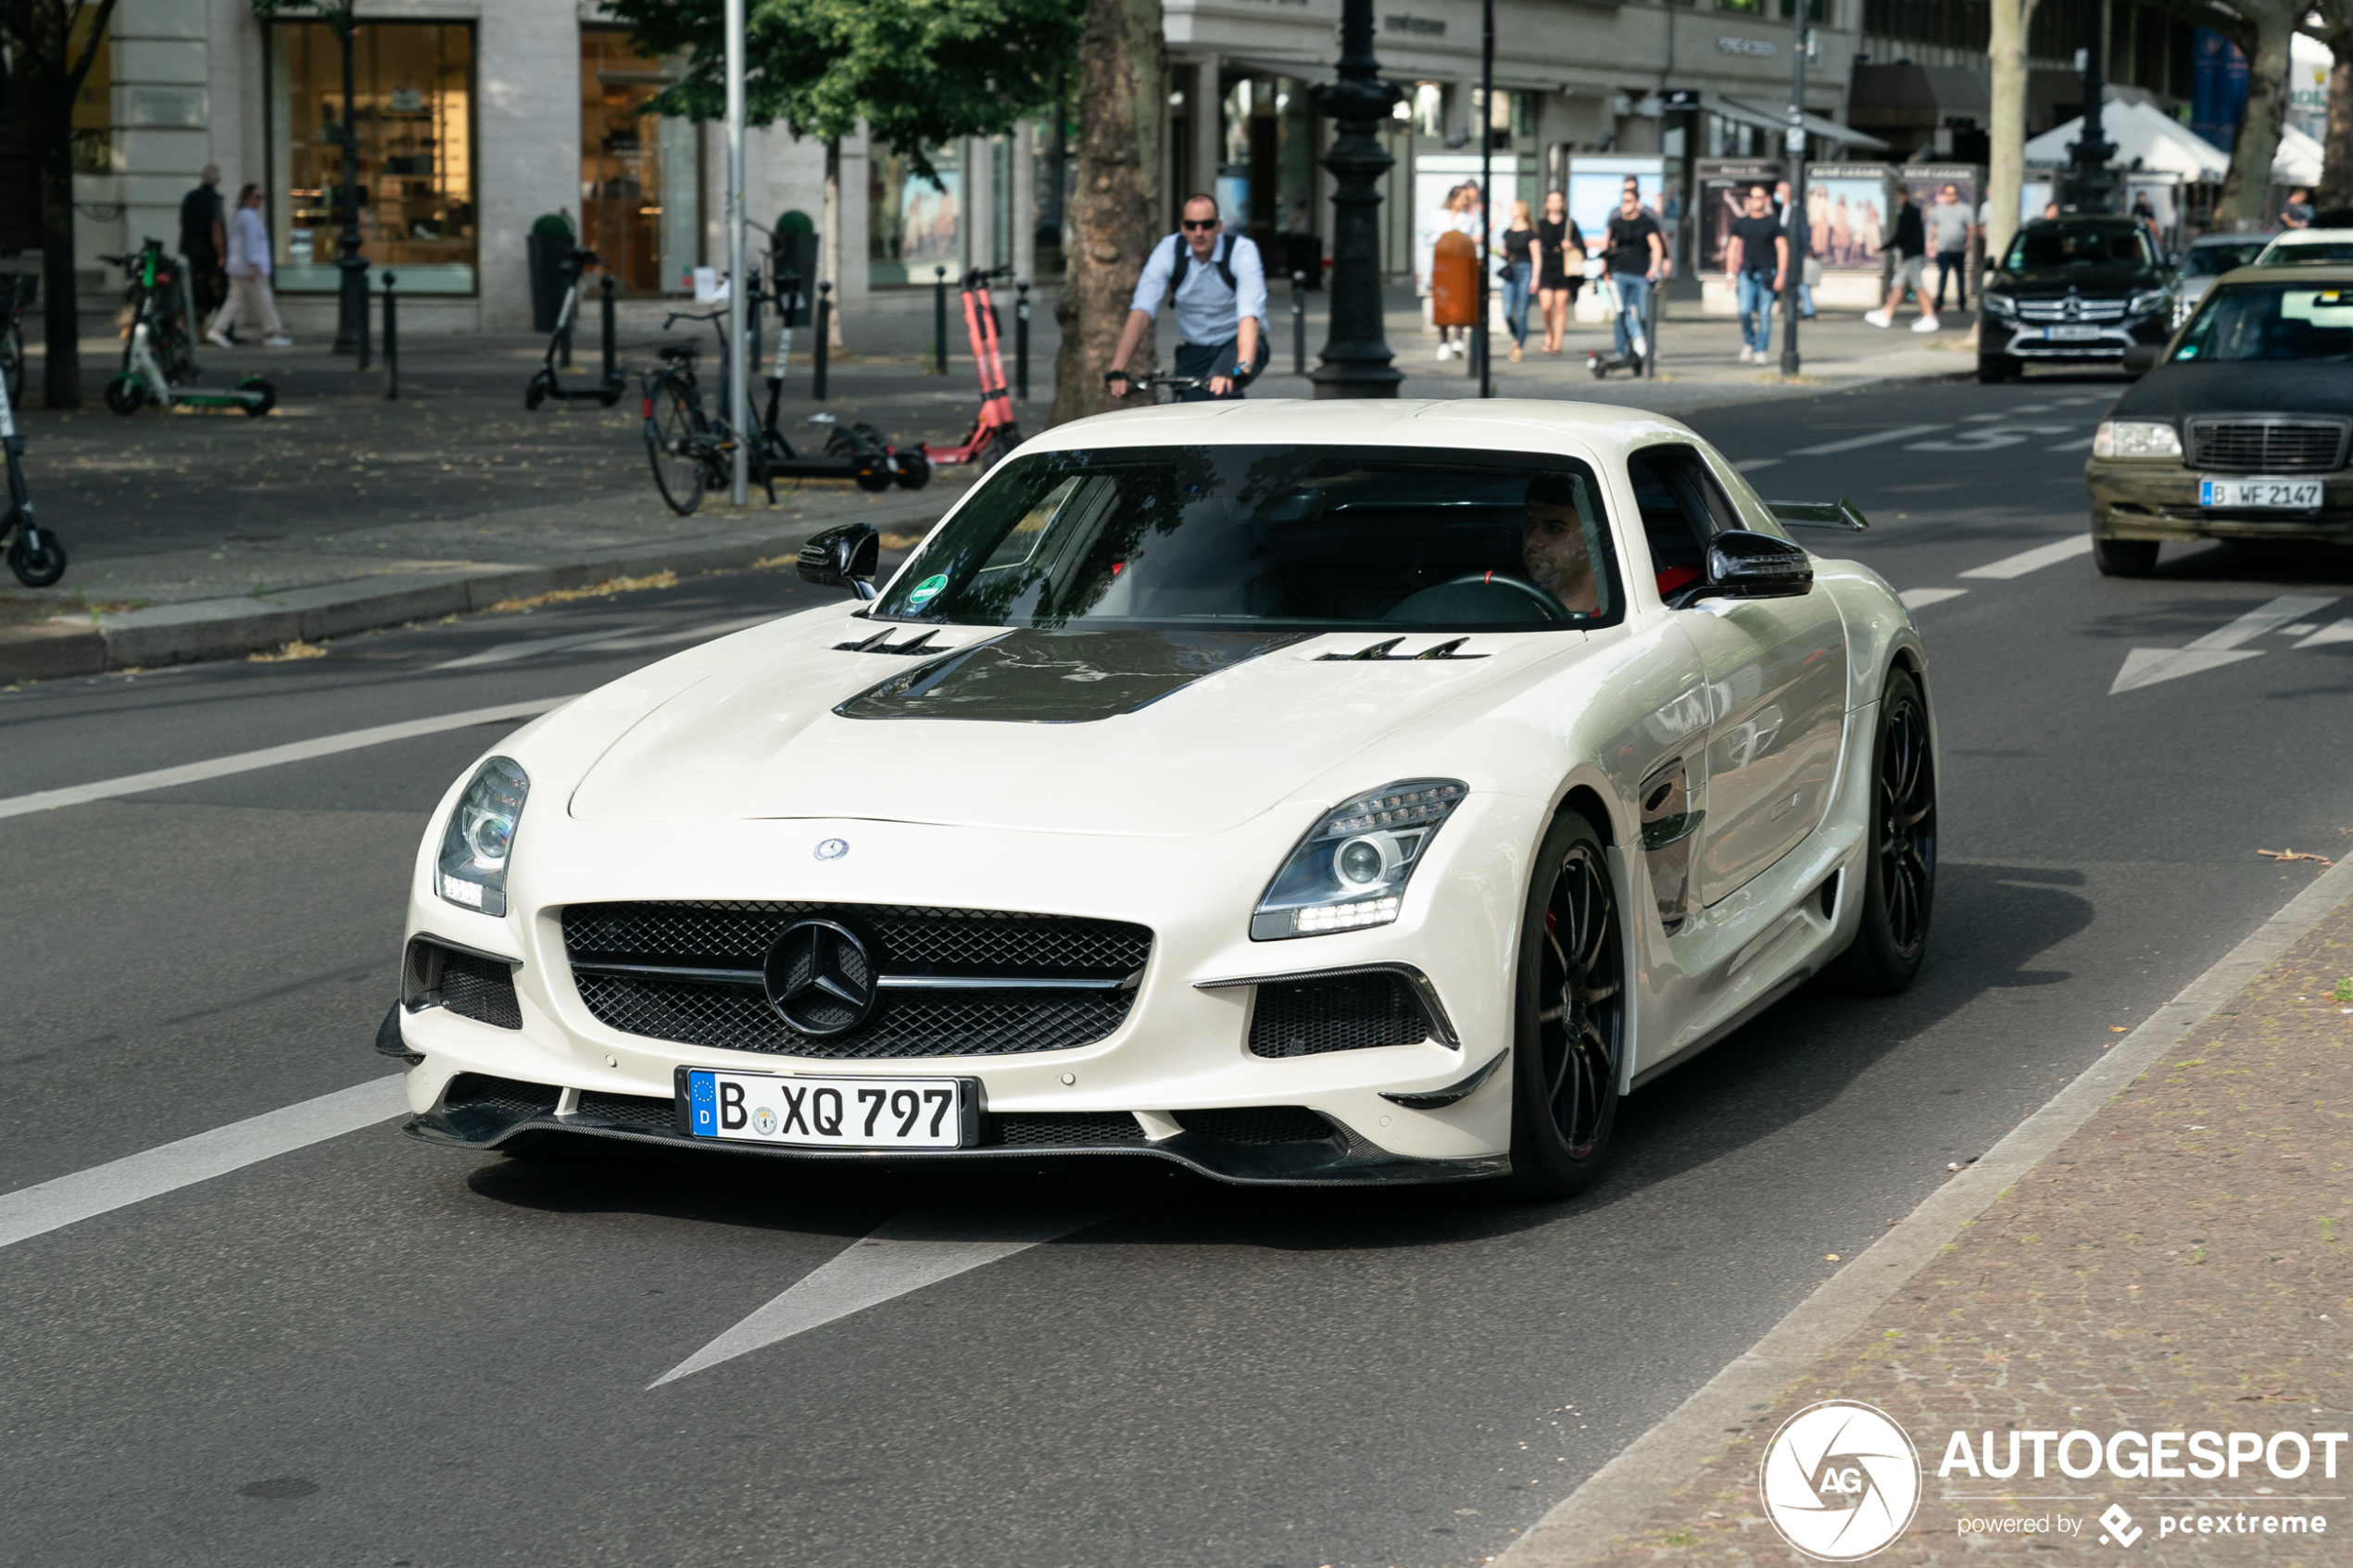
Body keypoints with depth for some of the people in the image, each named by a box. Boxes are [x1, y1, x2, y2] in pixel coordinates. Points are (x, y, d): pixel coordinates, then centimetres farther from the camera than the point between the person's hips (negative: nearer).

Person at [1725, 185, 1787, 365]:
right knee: (1745, 311, -14)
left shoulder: (1773, 222, 3)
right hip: (1747, 273, 1)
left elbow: (1782, 248, 0)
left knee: (1764, 314, -2)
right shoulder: (1741, 222, 10)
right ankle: (1748, 343, 8)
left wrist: (1781, 275, -8)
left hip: (1767, 272, -1)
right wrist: (1730, 273, 5)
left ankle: (1761, 351, 4)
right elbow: (1733, 247, 13)